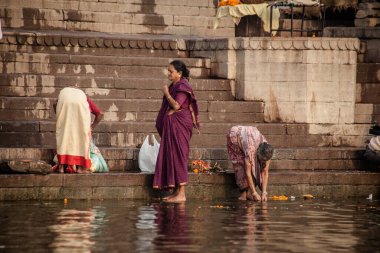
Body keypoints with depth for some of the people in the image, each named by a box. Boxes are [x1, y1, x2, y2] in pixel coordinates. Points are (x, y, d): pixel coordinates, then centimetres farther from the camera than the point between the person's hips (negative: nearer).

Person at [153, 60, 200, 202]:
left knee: (178, 156, -9)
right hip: (171, 125, 10)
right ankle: (177, 192, 11)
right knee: (171, 157, 8)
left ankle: (181, 194, -9)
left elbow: (176, 105, -21)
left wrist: (166, 93, -9)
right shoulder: (173, 86, 17)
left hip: (180, 125, -10)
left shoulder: (182, 86, -11)